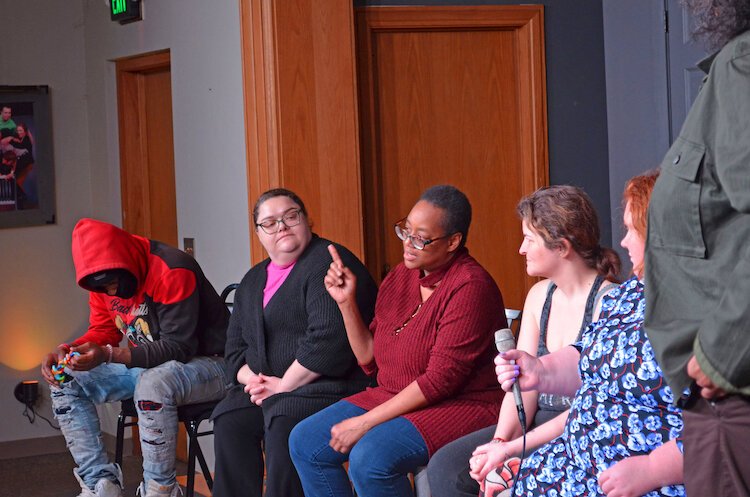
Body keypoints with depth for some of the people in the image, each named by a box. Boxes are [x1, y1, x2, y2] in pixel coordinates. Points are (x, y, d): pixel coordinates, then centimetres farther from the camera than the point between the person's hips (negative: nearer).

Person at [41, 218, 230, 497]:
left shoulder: (172, 272, -25)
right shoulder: (105, 280, -1)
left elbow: (179, 346, -28)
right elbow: (102, 331, 8)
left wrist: (108, 355, -38)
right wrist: (67, 352, -14)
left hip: (207, 362, -9)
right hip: (148, 366, 9)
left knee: (153, 385, -40)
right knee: (65, 384, 0)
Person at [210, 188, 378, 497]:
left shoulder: (327, 263, -9)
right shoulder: (254, 280, 20)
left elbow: (329, 339, -21)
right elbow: (235, 348, 18)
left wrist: (283, 386, -16)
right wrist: (254, 381, -3)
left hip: (328, 385, -8)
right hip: (268, 388, 8)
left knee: (284, 421, -34)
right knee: (228, 419, -19)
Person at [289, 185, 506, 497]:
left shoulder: (470, 287, -17)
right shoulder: (401, 276, 7)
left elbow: (440, 379, -21)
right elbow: (369, 359, 11)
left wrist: (366, 422, -20)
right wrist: (346, 302, -3)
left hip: (459, 407, -9)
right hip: (392, 399, 9)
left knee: (370, 458, -31)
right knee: (305, 442, -1)